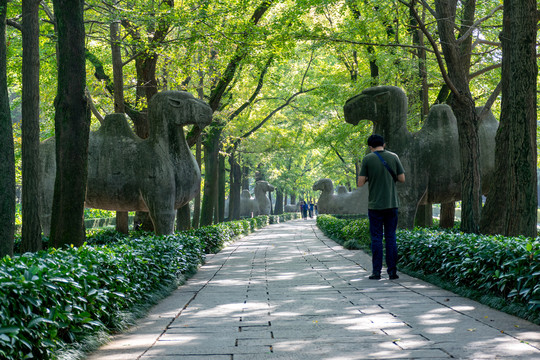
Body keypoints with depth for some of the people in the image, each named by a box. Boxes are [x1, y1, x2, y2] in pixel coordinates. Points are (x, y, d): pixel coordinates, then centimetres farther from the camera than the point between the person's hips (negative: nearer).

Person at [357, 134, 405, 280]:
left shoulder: (367, 159, -6)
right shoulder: (393, 157, 1)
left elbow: (360, 183, -7)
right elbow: (402, 179, 4)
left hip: (375, 205, -2)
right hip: (392, 204, 2)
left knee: (376, 238, 2)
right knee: (391, 238, 7)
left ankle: (376, 271, 1)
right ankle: (392, 271, 7)